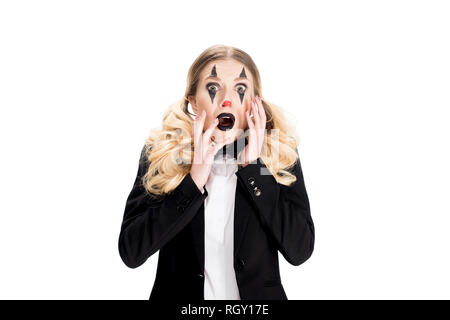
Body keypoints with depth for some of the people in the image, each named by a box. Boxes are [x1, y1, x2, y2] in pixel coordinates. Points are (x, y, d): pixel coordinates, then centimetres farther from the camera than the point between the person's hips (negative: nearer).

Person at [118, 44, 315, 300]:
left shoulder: (281, 154, -10)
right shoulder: (160, 153, -12)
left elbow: (300, 251, -17)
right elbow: (130, 252, -17)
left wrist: (253, 166, -22)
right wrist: (195, 179, -25)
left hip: (260, 294, 1)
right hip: (178, 292, 0)